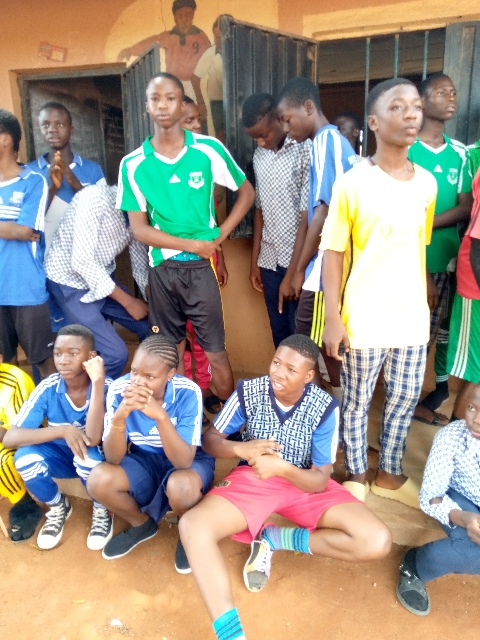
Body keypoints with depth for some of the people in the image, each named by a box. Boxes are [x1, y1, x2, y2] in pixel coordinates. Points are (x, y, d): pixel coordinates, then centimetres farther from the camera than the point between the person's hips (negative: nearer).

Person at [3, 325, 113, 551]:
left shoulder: (107, 387, -24)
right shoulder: (48, 388, -18)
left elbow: (93, 439, -37)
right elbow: (10, 437, -23)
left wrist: (97, 383, -43)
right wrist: (63, 430, -37)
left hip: (96, 456, -3)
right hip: (61, 455, 3)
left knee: (88, 457, -36)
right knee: (25, 457, -27)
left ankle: (102, 509, -2)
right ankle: (58, 507, 5)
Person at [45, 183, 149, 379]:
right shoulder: (95, 198, -25)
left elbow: (140, 265, 4)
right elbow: (81, 262, -28)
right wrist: (128, 302, -23)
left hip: (103, 279, 7)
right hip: (69, 283, -7)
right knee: (116, 353, -15)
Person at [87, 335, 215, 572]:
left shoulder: (188, 393, -28)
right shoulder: (119, 389, -21)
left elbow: (184, 460, -32)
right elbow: (113, 459, -21)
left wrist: (160, 415, -47)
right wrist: (119, 417, -41)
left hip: (187, 461, -3)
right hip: (145, 461, 3)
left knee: (181, 486, -36)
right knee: (98, 480, -23)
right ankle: (142, 524, 10)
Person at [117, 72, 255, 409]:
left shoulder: (208, 149, -4)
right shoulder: (133, 164, -2)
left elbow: (247, 192, 6)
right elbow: (139, 228, -4)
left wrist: (219, 237, -4)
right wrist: (193, 244, -11)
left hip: (202, 266, -1)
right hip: (162, 268, 2)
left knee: (215, 352, 3)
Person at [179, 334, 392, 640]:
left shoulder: (325, 408, -18)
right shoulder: (248, 391, -15)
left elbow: (320, 480, -14)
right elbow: (210, 439, -5)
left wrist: (282, 468, -35)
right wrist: (239, 448, -28)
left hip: (306, 483, 1)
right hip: (253, 478, 0)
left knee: (377, 542, -21)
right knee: (193, 526, -28)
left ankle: (273, 538, -7)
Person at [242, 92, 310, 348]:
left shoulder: (306, 151, -12)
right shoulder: (259, 156, 9)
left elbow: (308, 219, -15)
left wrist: (291, 275, -15)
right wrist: (254, 261, 11)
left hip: (300, 263, -6)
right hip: (270, 260, 6)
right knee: (279, 334, 13)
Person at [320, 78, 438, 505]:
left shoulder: (427, 183, 5)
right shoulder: (352, 184, -9)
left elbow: (419, 247, 13)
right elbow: (333, 252, -8)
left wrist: (425, 299, 15)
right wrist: (333, 316, -12)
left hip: (412, 316, 5)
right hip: (363, 318, -4)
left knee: (405, 399, 15)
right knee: (357, 401, 10)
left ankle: (389, 473, 37)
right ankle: (357, 475, 33)